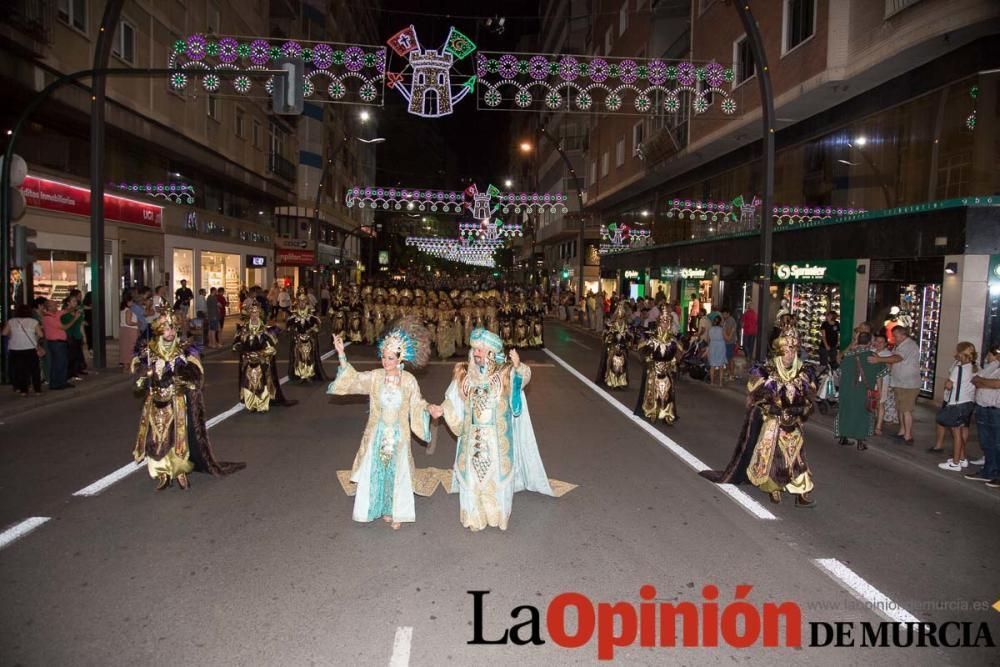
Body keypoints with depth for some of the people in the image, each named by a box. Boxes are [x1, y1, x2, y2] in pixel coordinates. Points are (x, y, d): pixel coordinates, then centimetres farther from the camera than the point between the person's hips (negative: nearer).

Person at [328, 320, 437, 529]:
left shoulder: (409, 381, -9)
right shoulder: (374, 377, -7)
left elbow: (417, 405, 1)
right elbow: (352, 378, -11)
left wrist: (429, 409, -17)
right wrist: (342, 355, -21)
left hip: (399, 436, -1)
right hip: (377, 434, 1)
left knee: (397, 473, 10)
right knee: (376, 472, 9)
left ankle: (396, 512, 28)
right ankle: (384, 510, 30)